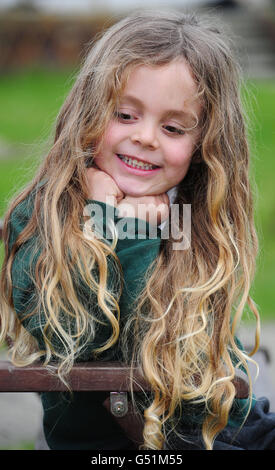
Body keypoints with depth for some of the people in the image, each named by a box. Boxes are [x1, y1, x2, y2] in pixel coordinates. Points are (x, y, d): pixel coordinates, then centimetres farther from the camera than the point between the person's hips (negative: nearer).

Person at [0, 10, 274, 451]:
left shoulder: (209, 226, 0)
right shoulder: (38, 219, -6)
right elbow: (69, 352, -17)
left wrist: (134, 240, -18)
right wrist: (107, 227, -17)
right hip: (96, 439, -4)